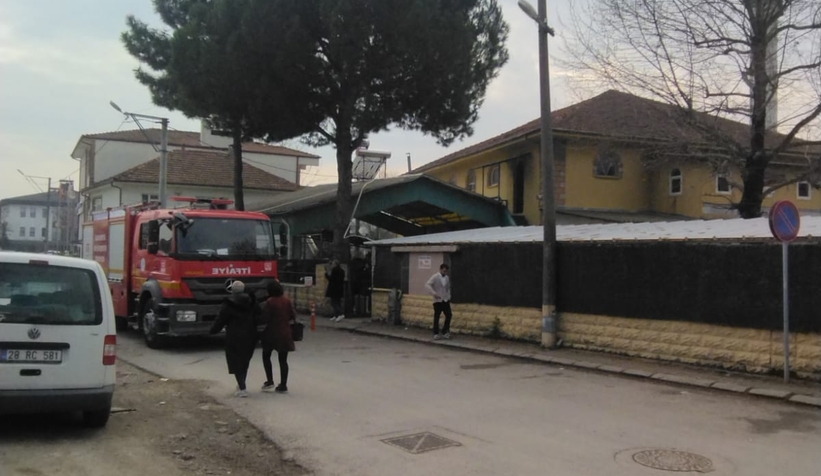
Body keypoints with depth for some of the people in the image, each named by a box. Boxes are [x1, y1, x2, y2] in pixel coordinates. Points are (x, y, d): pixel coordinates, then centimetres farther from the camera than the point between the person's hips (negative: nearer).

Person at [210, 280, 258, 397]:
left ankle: (242, 389, -7)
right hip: (250, 338, 5)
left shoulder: (228, 305, -10)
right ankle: (241, 385, 30)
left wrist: (213, 330, 8)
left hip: (234, 338, -5)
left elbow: (220, 321, -6)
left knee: (236, 363, 1)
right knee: (244, 362, 19)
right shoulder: (251, 303, 6)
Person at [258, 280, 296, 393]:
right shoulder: (287, 300, 1)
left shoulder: (270, 302, -14)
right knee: (283, 360, 9)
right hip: (285, 334, 4)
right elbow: (293, 316, 4)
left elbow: (264, 319, -18)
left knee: (266, 356, 17)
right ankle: (283, 385, 10)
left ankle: (269, 381, 11)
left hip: (272, 333, -4)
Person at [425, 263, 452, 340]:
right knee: (436, 317, 1)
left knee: (449, 315, -1)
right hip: (437, 300, -5)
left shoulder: (447, 278, 9)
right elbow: (427, 285, -20)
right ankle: (436, 334, 10)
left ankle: (445, 331, 15)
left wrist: (449, 296, 9)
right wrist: (434, 293, -29)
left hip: (446, 300, 5)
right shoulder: (435, 277, -9)